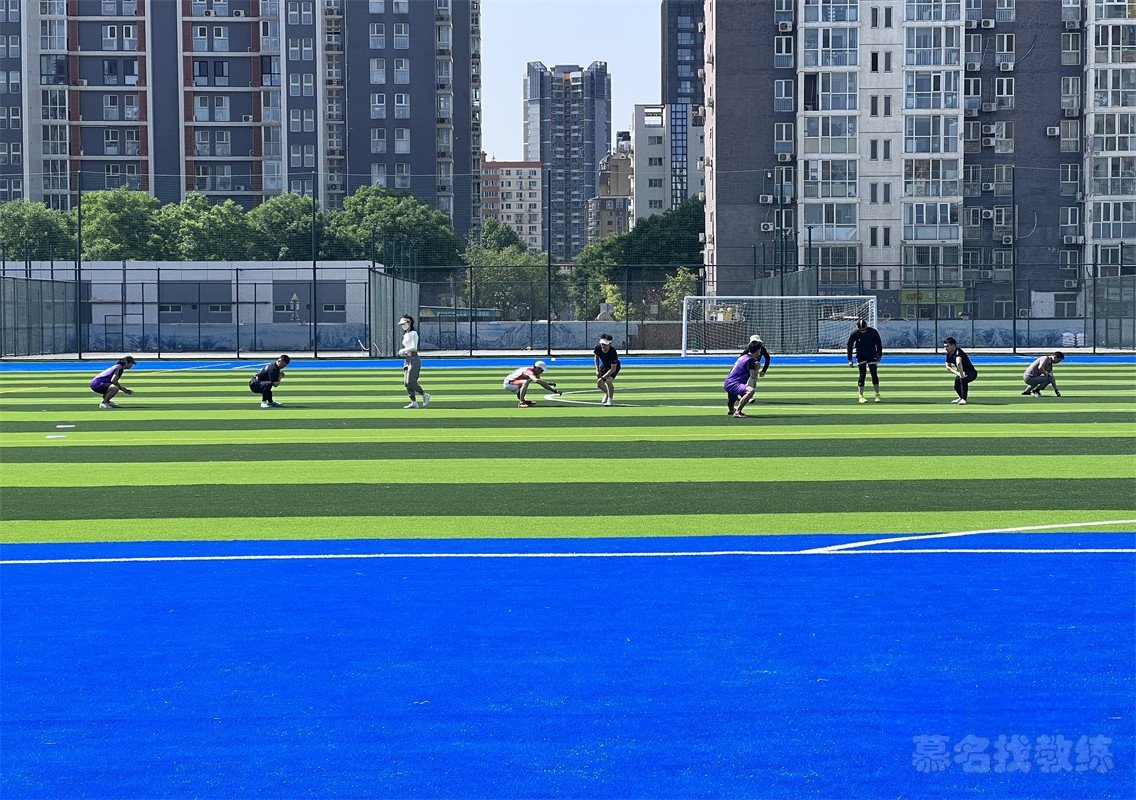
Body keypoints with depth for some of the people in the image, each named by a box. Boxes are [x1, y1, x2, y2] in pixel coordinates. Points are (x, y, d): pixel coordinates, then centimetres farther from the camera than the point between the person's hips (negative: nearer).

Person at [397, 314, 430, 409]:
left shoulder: (413, 333, -8)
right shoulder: (405, 335, 18)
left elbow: (414, 348, -18)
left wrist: (403, 350, -10)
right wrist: (403, 353, 9)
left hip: (414, 360, -9)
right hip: (407, 360, 9)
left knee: (411, 382, -14)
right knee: (406, 383, 3)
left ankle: (425, 395, 3)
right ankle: (413, 402, 5)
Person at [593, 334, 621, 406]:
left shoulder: (613, 353, -38)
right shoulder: (598, 348, -23)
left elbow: (613, 369, -33)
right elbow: (596, 357, 1)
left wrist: (603, 377, -35)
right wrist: (597, 370, -6)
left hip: (614, 367, -5)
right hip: (604, 366, 5)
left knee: (609, 381, -29)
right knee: (599, 383, -5)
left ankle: (610, 399, -7)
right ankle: (607, 394, 29)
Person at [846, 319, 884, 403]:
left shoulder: (873, 332, -12)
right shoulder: (854, 334, -12)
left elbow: (879, 343, 3)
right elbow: (849, 346, -3)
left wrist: (879, 355, 5)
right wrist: (850, 360, -4)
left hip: (872, 355, 0)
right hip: (861, 356, 0)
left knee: (874, 374, -6)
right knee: (862, 375, -5)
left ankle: (877, 395, 3)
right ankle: (861, 396, 1)